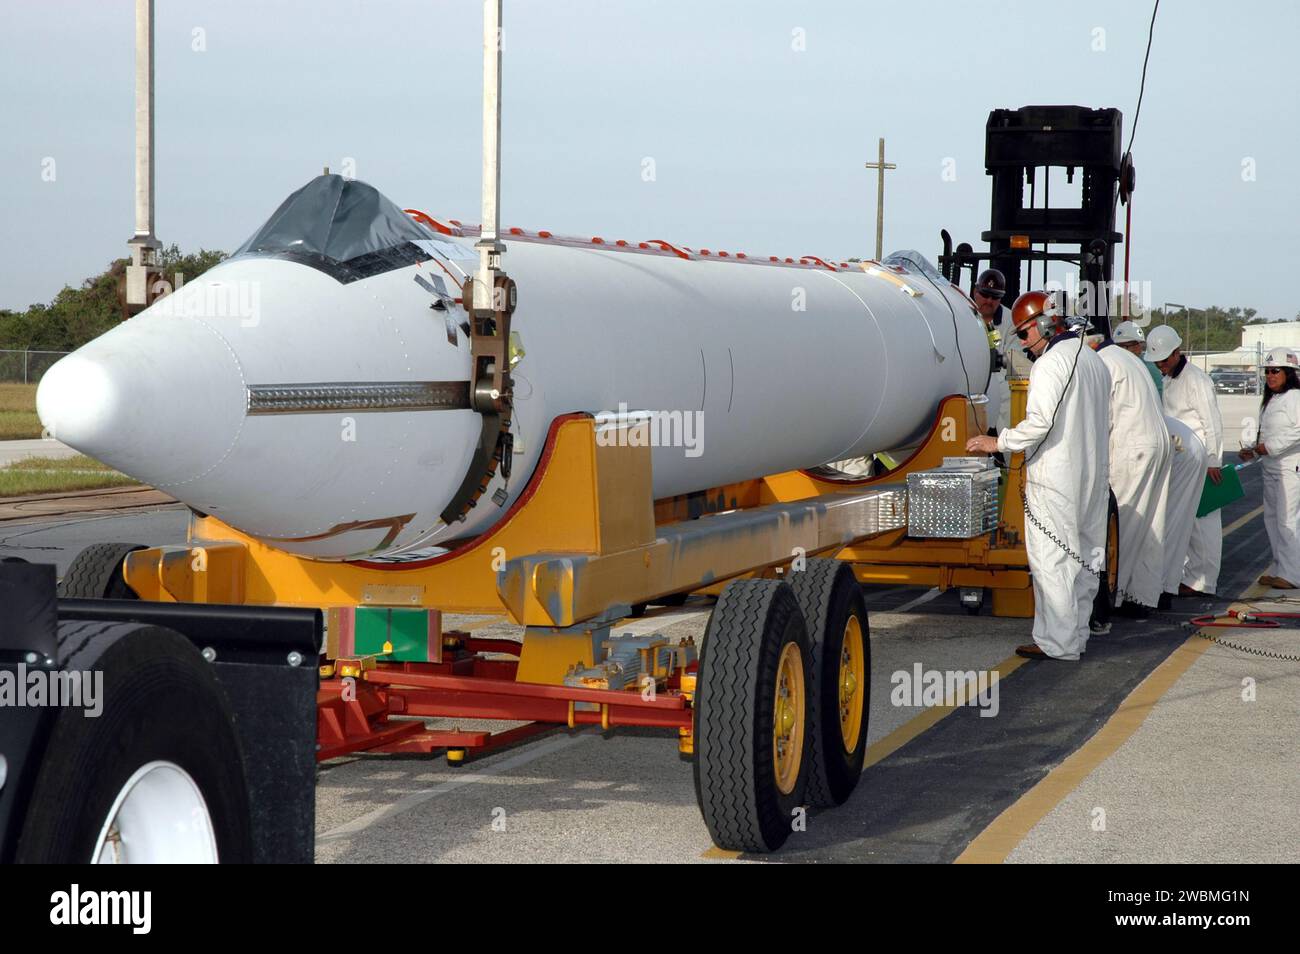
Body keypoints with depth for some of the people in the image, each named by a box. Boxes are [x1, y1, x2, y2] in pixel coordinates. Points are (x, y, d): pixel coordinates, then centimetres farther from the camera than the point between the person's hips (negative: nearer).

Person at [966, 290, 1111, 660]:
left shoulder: (1050, 363, -14)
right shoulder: (1093, 360, 15)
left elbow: (1040, 422, -21)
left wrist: (998, 442, -11)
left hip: (1055, 477, -9)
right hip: (1093, 475, 9)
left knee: (1051, 560, -5)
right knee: (1084, 557, 12)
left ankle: (1057, 642, -4)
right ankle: (1077, 635, 19)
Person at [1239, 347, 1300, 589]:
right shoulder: (1269, 401, 16)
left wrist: (1268, 447, -21)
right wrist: (1254, 451, 6)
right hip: (1270, 467, 10)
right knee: (1271, 517, 12)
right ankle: (1279, 569, 20)